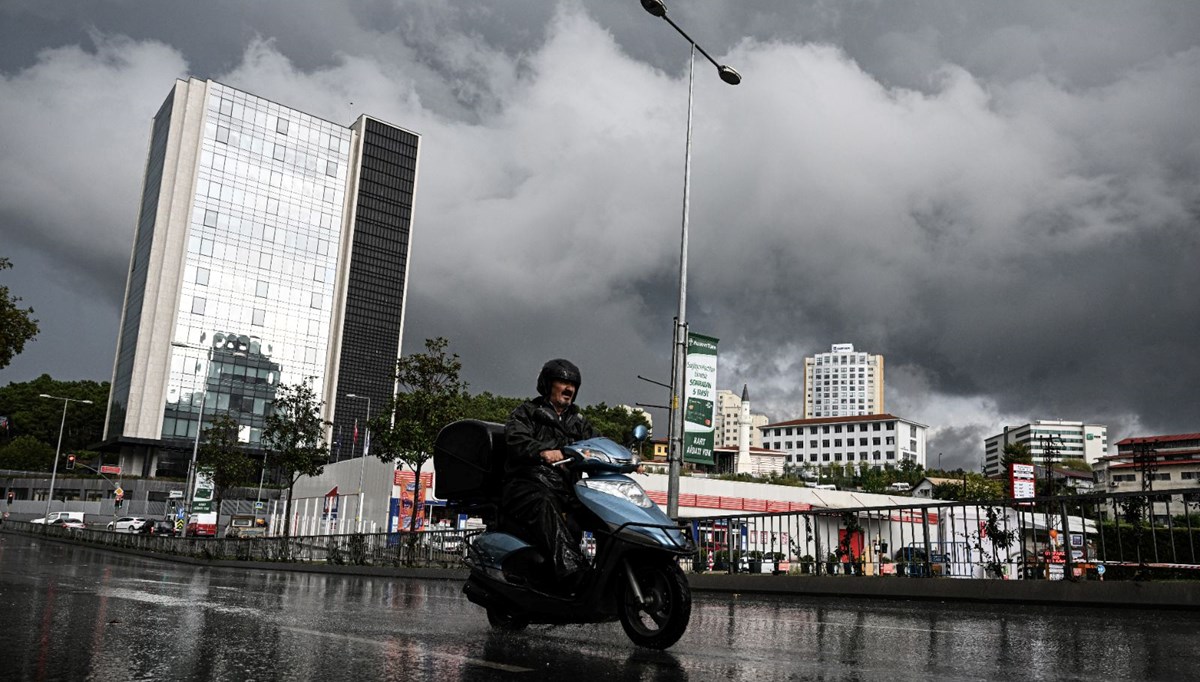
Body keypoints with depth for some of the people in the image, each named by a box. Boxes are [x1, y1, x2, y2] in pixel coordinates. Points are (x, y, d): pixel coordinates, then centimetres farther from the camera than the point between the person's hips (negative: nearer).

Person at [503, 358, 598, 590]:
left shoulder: (578, 422, 31)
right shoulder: (527, 412, 15)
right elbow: (515, 438, -6)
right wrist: (541, 451, -28)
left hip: (565, 489, 6)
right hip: (528, 485, -6)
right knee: (545, 507, -39)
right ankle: (572, 574, -52)